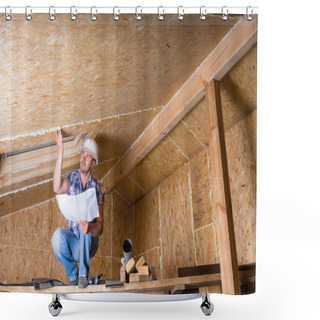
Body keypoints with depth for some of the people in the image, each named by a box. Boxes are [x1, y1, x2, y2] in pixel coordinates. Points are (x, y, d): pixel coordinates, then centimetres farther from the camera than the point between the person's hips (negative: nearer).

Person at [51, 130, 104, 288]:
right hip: (72, 240, 2)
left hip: (88, 244, -2)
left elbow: (100, 227, -19)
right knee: (57, 235, -30)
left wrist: (91, 228, -44)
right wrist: (60, 152, -33)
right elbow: (57, 189, -27)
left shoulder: (95, 187, -11)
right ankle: (73, 275, -2)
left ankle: (83, 274, -17)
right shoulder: (72, 177, -2)